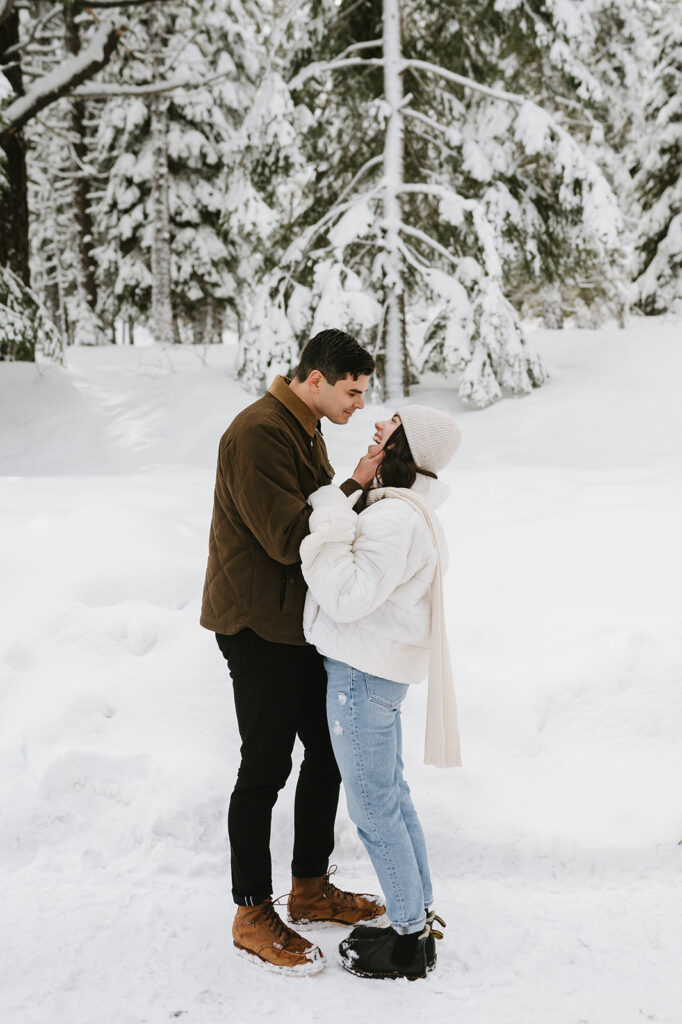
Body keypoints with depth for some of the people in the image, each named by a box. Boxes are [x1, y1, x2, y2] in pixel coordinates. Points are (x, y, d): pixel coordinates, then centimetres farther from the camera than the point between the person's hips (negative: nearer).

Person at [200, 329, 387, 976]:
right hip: (258, 629, -10)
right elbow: (289, 538, -24)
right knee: (265, 769, 0)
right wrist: (357, 486, -23)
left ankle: (311, 888, 32)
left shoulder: (307, 430, 13)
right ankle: (252, 915, 16)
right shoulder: (258, 433, -20)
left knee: (329, 754, 15)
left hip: (301, 624, 10)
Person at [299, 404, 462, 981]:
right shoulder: (409, 511, 9)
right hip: (380, 667, 10)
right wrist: (335, 516, 5)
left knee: (373, 806, 2)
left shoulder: (394, 519, -24)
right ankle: (420, 915, 33)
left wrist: (331, 521, -24)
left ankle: (410, 942, 15)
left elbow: (347, 596, -26)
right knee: (392, 793, 20)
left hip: (365, 675, -10)